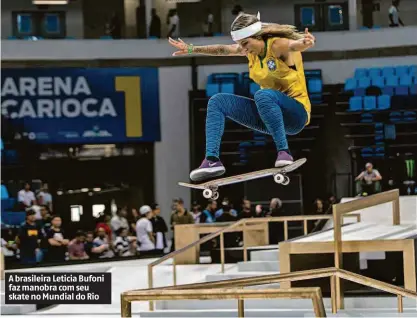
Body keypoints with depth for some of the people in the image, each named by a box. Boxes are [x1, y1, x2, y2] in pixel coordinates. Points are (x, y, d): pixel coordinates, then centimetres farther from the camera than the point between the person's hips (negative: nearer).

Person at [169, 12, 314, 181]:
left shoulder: (277, 45, -18)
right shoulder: (251, 49, 4)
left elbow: (294, 45, -40)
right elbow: (222, 49, 14)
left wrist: (306, 43, -62)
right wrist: (191, 49, 14)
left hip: (296, 114, -8)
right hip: (269, 114, 8)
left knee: (263, 95, -39)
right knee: (217, 102, 1)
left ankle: (284, 152, -32)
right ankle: (212, 160, -13)